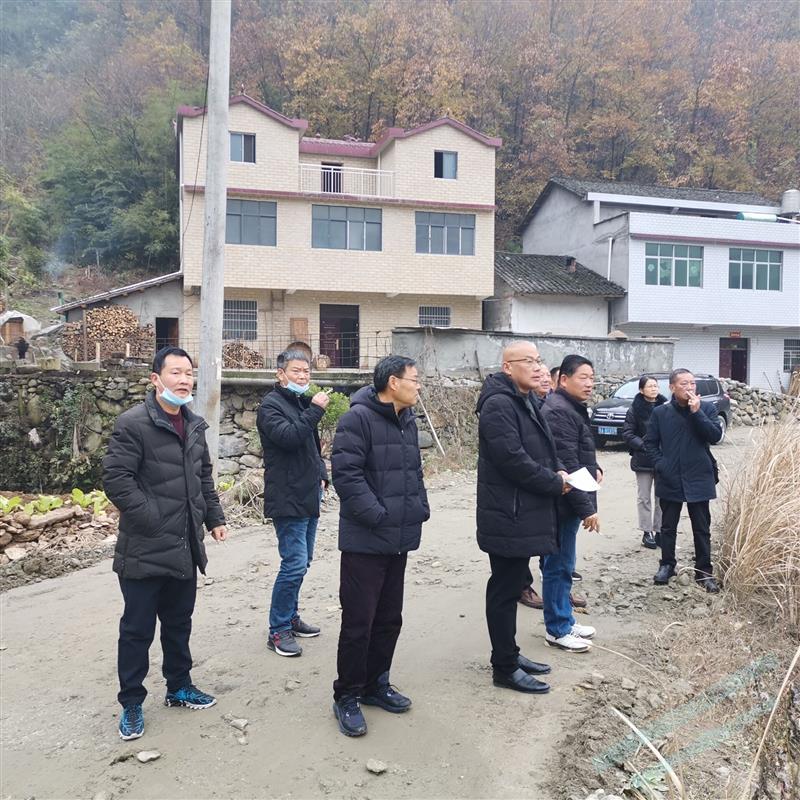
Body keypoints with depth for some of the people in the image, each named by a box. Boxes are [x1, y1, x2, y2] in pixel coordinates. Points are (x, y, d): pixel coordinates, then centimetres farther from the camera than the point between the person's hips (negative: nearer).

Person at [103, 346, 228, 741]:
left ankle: (179, 687, 36)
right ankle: (131, 702, 22)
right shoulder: (133, 423, -14)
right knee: (137, 629, 6)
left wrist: (215, 518, 14)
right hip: (144, 550, -7)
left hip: (185, 548, 7)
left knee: (179, 623, 19)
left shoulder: (195, 425, 10)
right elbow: (116, 479, -19)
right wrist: (154, 520, -19)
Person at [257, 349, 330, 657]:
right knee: (295, 564, -10)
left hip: (309, 497, 9)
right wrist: (315, 410, -26)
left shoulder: (304, 403, 17)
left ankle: (291, 618, 29)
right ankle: (278, 631, 1)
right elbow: (287, 436, -27)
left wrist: (322, 476, 12)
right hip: (288, 500, -9)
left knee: (301, 563, 16)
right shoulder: (271, 405, -9)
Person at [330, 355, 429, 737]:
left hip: (399, 540, 8)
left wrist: (420, 509, 9)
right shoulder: (358, 418, -14)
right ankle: (347, 697, 16)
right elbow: (346, 473, -20)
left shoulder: (407, 422, 13)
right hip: (365, 541, -8)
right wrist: (376, 515, -21)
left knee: (389, 619, 17)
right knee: (358, 621, 0)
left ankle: (375, 684, 33)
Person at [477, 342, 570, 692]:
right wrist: (555, 483, -14)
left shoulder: (527, 401, 15)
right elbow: (513, 459, -25)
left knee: (511, 586, 19)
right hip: (508, 516, -10)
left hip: (524, 513, 10)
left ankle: (509, 654, 32)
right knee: (504, 590, 1)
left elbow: (542, 448, 23)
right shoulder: (499, 404, -18)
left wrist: (558, 471, 4)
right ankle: (505, 668, 13)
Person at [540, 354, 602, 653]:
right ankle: (557, 630, 12)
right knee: (559, 566, 1)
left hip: (570, 502, 10)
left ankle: (565, 621, 29)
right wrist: (587, 508, -21)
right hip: (563, 503, -10)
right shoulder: (559, 411, -19)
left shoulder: (572, 407, 15)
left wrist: (594, 467, 9)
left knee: (563, 565, 18)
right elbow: (566, 467, -23)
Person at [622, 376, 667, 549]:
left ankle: (659, 530, 18)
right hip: (643, 460, -2)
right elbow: (627, 434, -3)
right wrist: (643, 445, -15)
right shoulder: (635, 409, -4)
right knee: (644, 497, 5)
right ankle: (647, 532, 13)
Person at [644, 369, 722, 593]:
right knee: (668, 527, 12)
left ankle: (704, 571, 17)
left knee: (702, 529, 6)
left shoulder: (707, 408, -2)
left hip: (699, 479, -1)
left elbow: (715, 436, -14)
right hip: (669, 479, 1)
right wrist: (660, 464, -7)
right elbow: (650, 442, 5)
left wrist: (697, 411, -20)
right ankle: (667, 565, 27)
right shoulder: (660, 412, -1)